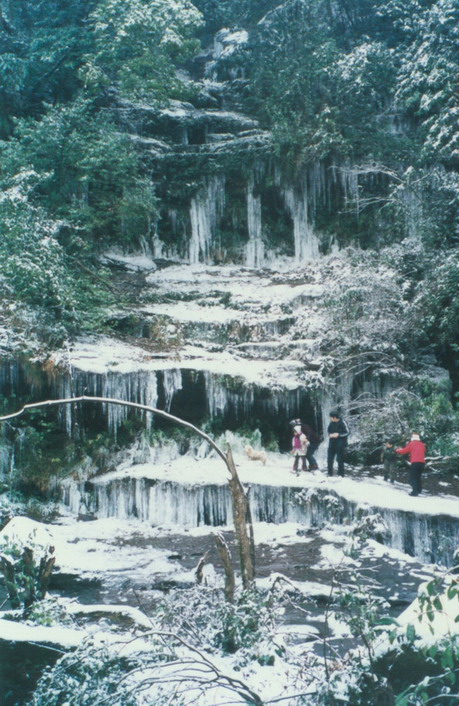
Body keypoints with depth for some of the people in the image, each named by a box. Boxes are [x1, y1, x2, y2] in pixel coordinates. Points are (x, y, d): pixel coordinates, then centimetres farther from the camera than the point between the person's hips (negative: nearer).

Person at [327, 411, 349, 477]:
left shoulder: (342, 423, -14)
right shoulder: (331, 423, 1)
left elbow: (347, 433, -11)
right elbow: (328, 430, 15)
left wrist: (338, 434, -20)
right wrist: (330, 434, -6)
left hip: (340, 445, -5)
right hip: (332, 444, 5)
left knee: (340, 460, 1)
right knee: (330, 459, 8)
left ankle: (341, 474, 11)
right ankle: (330, 474, 19)